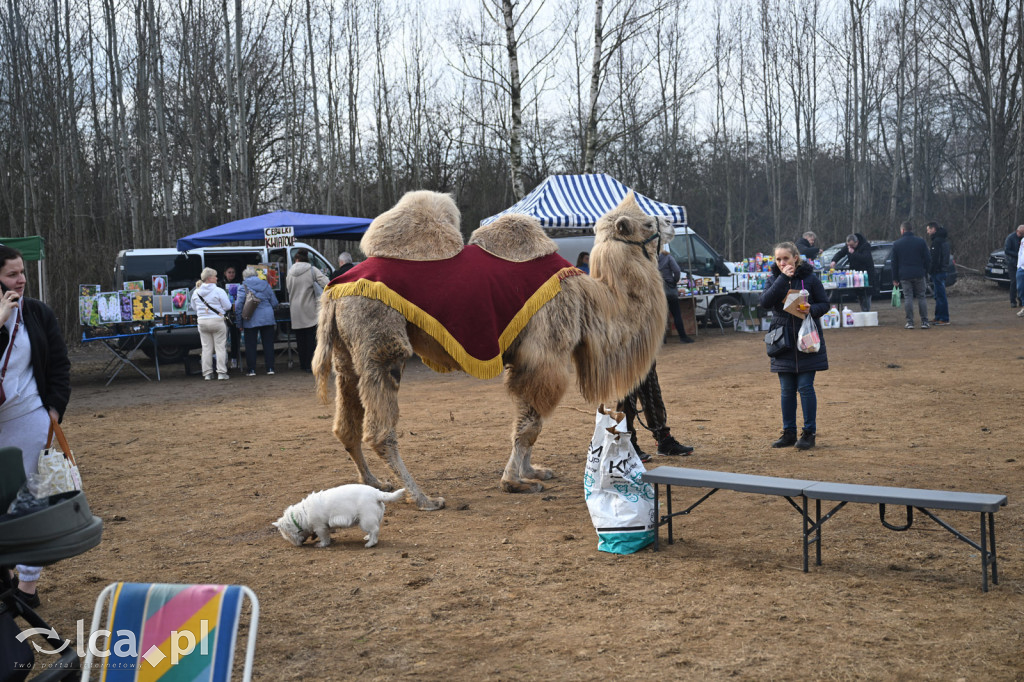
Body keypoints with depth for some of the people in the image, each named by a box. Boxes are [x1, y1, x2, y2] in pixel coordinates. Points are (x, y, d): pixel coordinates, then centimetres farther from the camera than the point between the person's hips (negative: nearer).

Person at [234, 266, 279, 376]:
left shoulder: (243, 287, -3)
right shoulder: (265, 285, 7)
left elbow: (238, 306, -8)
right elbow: (274, 303, 8)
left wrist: (240, 323, 0)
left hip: (251, 320, -2)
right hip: (267, 318, 3)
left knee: (250, 345, 5)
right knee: (268, 343, 7)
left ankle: (251, 370, 5)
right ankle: (270, 368, 7)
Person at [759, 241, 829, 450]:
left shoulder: (809, 278, -2)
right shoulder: (774, 280, 5)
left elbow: (825, 304, 2)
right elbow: (765, 302, -13)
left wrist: (811, 309, -19)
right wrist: (783, 278, -17)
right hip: (783, 341, 3)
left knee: (805, 387, -2)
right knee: (787, 390, 8)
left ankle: (809, 433, 7)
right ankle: (789, 433, 18)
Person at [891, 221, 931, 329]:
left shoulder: (897, 244, 1)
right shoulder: (921, 242, 2)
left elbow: (894, 263, 3)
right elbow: (928, 259, 2)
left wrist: (895, 278, 8)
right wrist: (925, 272, 13)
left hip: (904, 275, -1)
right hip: (919, 275, 1)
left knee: (908, 298, 2)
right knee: (921, 297, 7)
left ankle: (910, 322, -2)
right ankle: (924, 321, 5)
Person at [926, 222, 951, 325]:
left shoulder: (937, 241, -16)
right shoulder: (943, 239, 16)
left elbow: (934, 259, -20)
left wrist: (930, 271, -15)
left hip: (937, 271, -10)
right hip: (941, 270, 10)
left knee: (940, 295, -7)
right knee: (938, 295, 16)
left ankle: (944, 319, -5)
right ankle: (938, 316, 23)